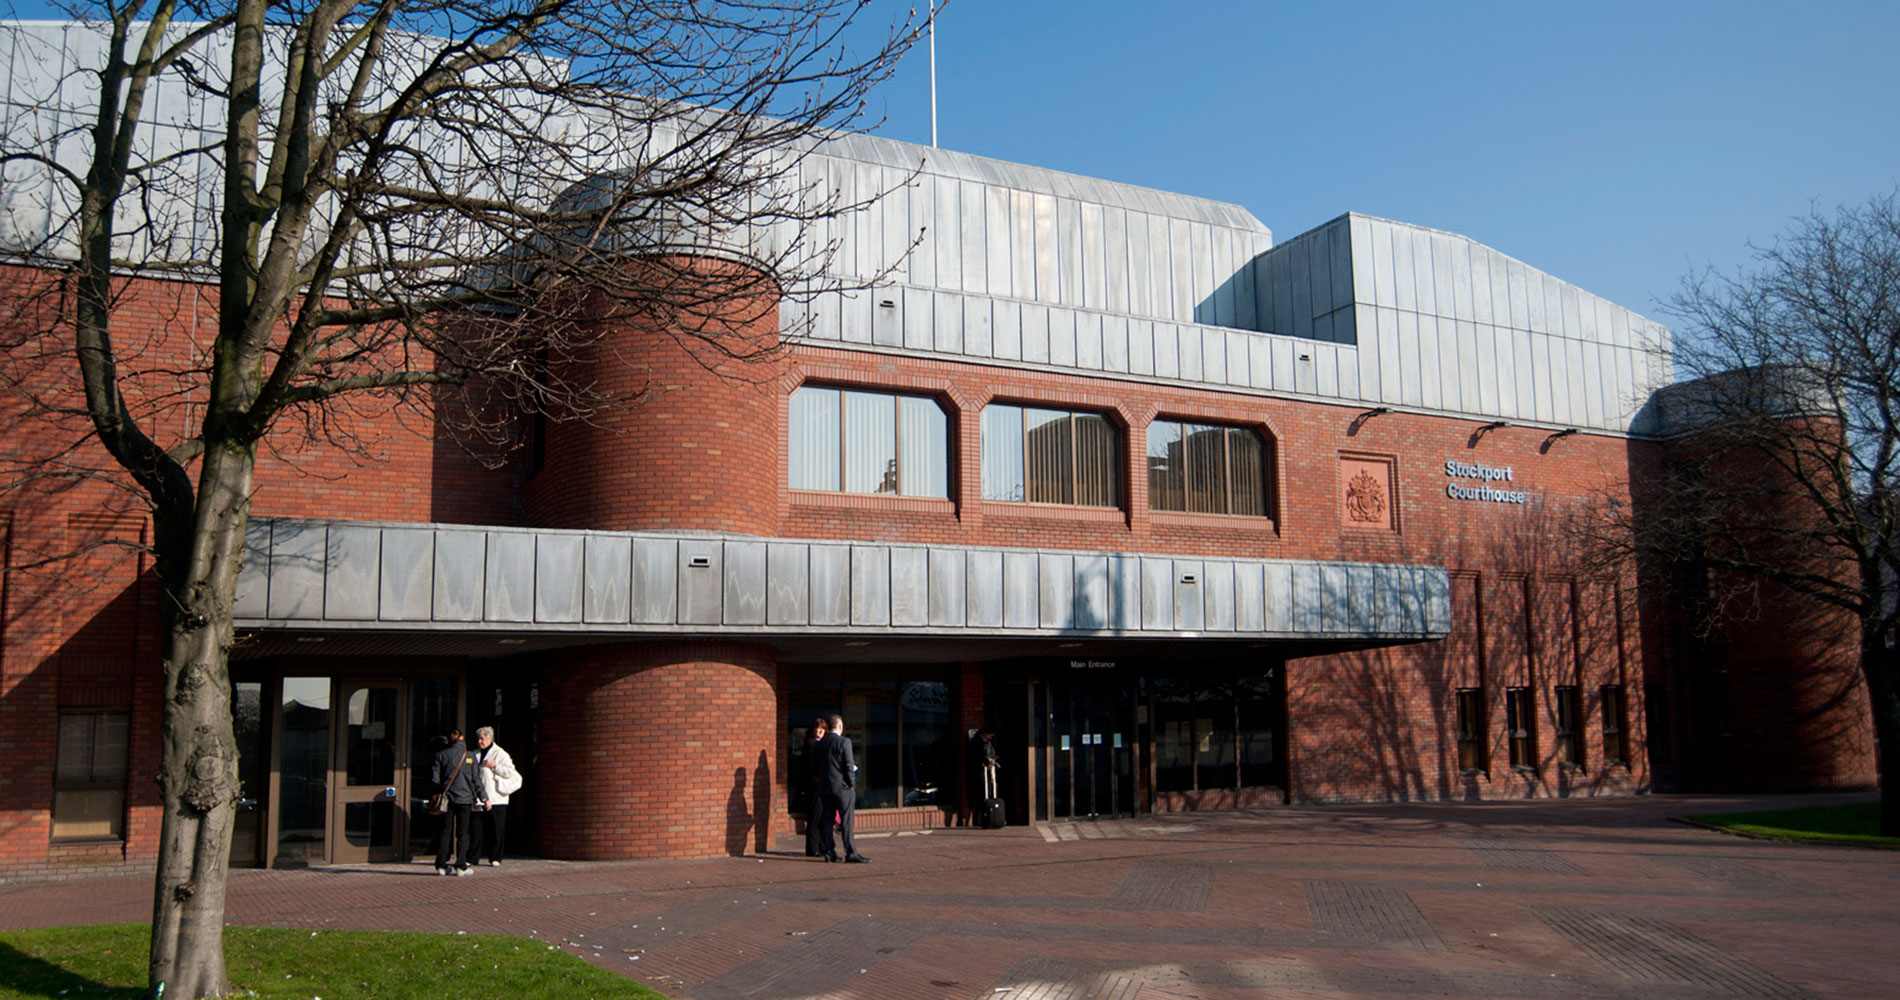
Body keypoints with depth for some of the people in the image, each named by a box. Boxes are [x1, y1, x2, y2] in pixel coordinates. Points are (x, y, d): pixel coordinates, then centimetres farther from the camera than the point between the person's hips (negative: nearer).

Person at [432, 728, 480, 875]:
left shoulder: (441, 754, 0)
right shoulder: (470, 756, -2)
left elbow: (435, 778, -2)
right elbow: (476, 779, 0)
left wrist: (440, 792, 14)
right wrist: (483, 797, 7)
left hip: (446, 798, 1)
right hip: (464, 798, -1)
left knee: (446, 831, 9)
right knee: (462, 833, 4)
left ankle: (441, 866, 8)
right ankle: (461, 866, 3)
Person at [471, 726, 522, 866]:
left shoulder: (500, 754, 0)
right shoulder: (475, 755, 17)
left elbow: (510, 772, -5)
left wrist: (494, 766, -14)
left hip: (496, 799, -4)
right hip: (479, 800, 4)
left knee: (496, 831, -1)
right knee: (477, 830, 0)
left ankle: (495, 858, 6)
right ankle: (472, 858, 5)